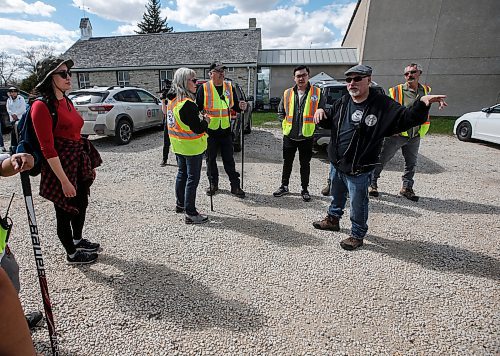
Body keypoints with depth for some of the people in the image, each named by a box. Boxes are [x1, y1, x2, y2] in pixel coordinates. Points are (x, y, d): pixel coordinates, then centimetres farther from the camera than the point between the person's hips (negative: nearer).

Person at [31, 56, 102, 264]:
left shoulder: (66, 101, 8)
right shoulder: (42, 106, -18)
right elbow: (47, 148, -21)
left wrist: (90, 164, 13)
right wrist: (64, 181, -22)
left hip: (80, 162, 8)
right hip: (61, 165, -8)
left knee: (81, 204, 23)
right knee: (65, 211, 10)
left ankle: (78, 240, 46)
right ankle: (72, 254, 30)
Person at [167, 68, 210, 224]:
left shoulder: (172, 101, 6)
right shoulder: (188, 104, -23)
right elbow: (198, 129, -24)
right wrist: (206, 120, -5)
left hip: (178, 145, 9)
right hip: (192, 147, -9)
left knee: (182, 173, 21)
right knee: (192, 179, -1)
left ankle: (180, 204, 35)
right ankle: (190, 214, 6)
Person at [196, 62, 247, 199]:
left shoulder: (229, 87, 7)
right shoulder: (204, 88, -3)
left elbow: (235, 106, 13)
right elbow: (197, 107, -1)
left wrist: (241, 107, -9)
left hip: (226, 130, 2)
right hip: (210, 130, -2)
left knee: (229, 159, 6)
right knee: (211, 159, 9)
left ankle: (235, 186, 13)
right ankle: (213, 184, 25)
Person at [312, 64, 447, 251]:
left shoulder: (382, 105, -13)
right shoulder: (343, 102, 4)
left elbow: (406, 118, -16)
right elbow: (329, 122, 17)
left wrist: (422, 102, -34)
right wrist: (321, 113, -5)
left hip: (358, 169, -6)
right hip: (336, 163, 6)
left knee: (358, 203, 8)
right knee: (336, 195, 26)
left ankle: (357, 235, 29)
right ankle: (333, 219, 49)